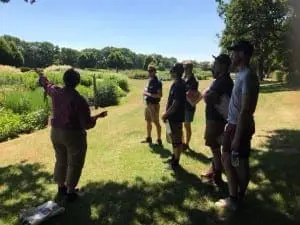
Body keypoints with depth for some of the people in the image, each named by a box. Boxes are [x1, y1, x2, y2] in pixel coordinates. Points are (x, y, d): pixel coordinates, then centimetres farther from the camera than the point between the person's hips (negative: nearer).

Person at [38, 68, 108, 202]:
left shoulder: (55, 92, -5)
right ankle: (70, 192, 23)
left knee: (61, 161, 24)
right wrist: (97, 117, -1)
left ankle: (61, 187, 40)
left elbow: (47, 85, 21)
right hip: (73, 135, -6)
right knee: (74, 164, 12)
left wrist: (42, 76, 42)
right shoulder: (79, 100, -23)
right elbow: (87, 124, -20)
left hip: (55, 132, 7)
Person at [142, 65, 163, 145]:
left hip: (154, 105, -9)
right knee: (148, 122, 17)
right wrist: (146, 93, -1)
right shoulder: (149, 81, 11)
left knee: (156, 123, -1)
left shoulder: (157, 82, -15)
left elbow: (160, 95, -21)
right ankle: (148, 138, 30)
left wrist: (149, 94, -20)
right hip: (148, 104, 9)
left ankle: (159, 140, 9)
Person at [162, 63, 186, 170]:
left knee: (177, 139, 2)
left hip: (176, 117, -10)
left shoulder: (178, 85, -22)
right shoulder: (177, 83, 9)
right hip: (174, 116, 10)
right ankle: (174, 157, 36)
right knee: (174, 137, 20)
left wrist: (166, 115, -14)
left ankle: (176, 162, 15)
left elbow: (175, 104, -24)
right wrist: (167, 114, 15)